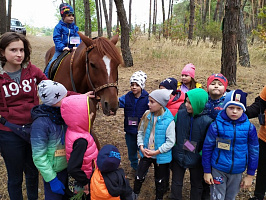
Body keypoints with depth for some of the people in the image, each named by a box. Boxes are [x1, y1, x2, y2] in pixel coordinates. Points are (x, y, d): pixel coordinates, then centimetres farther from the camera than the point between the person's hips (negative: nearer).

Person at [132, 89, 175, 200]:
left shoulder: (168, 121, -22)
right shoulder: (147, 116, -8)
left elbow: (170, 142, -18)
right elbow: (140, 132, 3)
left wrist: (156, 152, -19)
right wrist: (141, 147, -10)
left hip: (161, 156, -3)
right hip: (146, 153, 4)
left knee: (160, 181, 18)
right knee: (139, 177, 16)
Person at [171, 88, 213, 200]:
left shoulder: (207, 121, -21)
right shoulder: (180, 114, -11)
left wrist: (201, 154, -11)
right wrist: (174, 147, 3)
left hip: (196, 160, -2)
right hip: (178, 156, 2)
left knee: (196, 185, 21)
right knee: (176, 183, 19)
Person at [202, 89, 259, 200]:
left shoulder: (249, 127, -8)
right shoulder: (216, 125, -14)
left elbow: (254, 151, 1)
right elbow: (207, 148, -6)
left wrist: (250, 175, 4)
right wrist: (207, 171, -3)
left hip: (237, 171, 2)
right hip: (218, 170, -2)